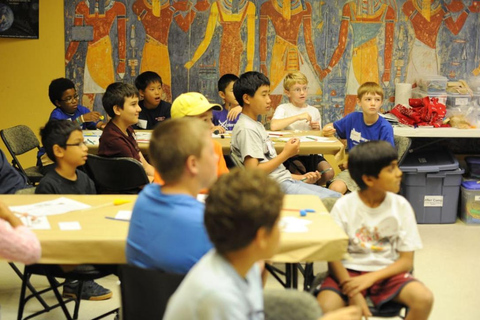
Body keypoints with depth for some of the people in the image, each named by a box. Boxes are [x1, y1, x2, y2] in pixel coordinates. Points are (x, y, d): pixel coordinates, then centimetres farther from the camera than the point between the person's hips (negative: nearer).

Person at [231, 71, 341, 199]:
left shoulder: (257, 126, 20)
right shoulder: (246, 129, -11)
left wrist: (301, 178, 13)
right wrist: (286, 154, -13)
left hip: (286, 181, 10)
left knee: (336, 197, 3)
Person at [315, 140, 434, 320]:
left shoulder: (401, 206, -3)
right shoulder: (344, 206, -8)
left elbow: (406, 261, -3)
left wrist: (371, 278, -19)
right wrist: (353, 294, -25)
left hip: (386, 272, 2)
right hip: (349, 271, -2)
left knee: (424, 299, -27)